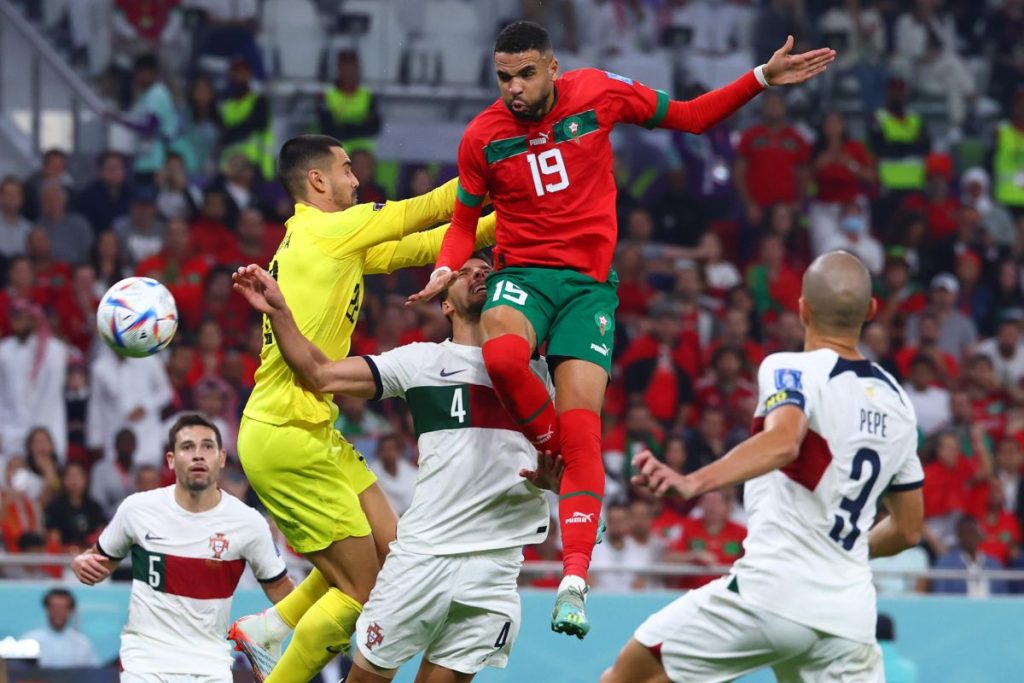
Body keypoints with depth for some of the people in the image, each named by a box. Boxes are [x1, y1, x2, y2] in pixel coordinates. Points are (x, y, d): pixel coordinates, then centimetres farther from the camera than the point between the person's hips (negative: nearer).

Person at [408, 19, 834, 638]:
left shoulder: (599, 94, -1)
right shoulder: (482, 137, 0)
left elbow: (688, 118, 12)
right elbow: (466, 221, 14)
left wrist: (762, 79, 3)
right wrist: (446, 271, -7)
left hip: (590, 283, 0)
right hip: (521, 273, 0)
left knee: (581, 428, -14)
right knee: (502, 355, -37)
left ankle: (575, 581, -16)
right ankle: (552, 447, -8)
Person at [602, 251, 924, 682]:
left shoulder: (792, 371, -4)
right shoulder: (896, 403, 16)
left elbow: (783, 442, -27)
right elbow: (908, 530, 23)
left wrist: (693, 483, -42)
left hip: (773, 590, -6)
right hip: (849, 611, 6)